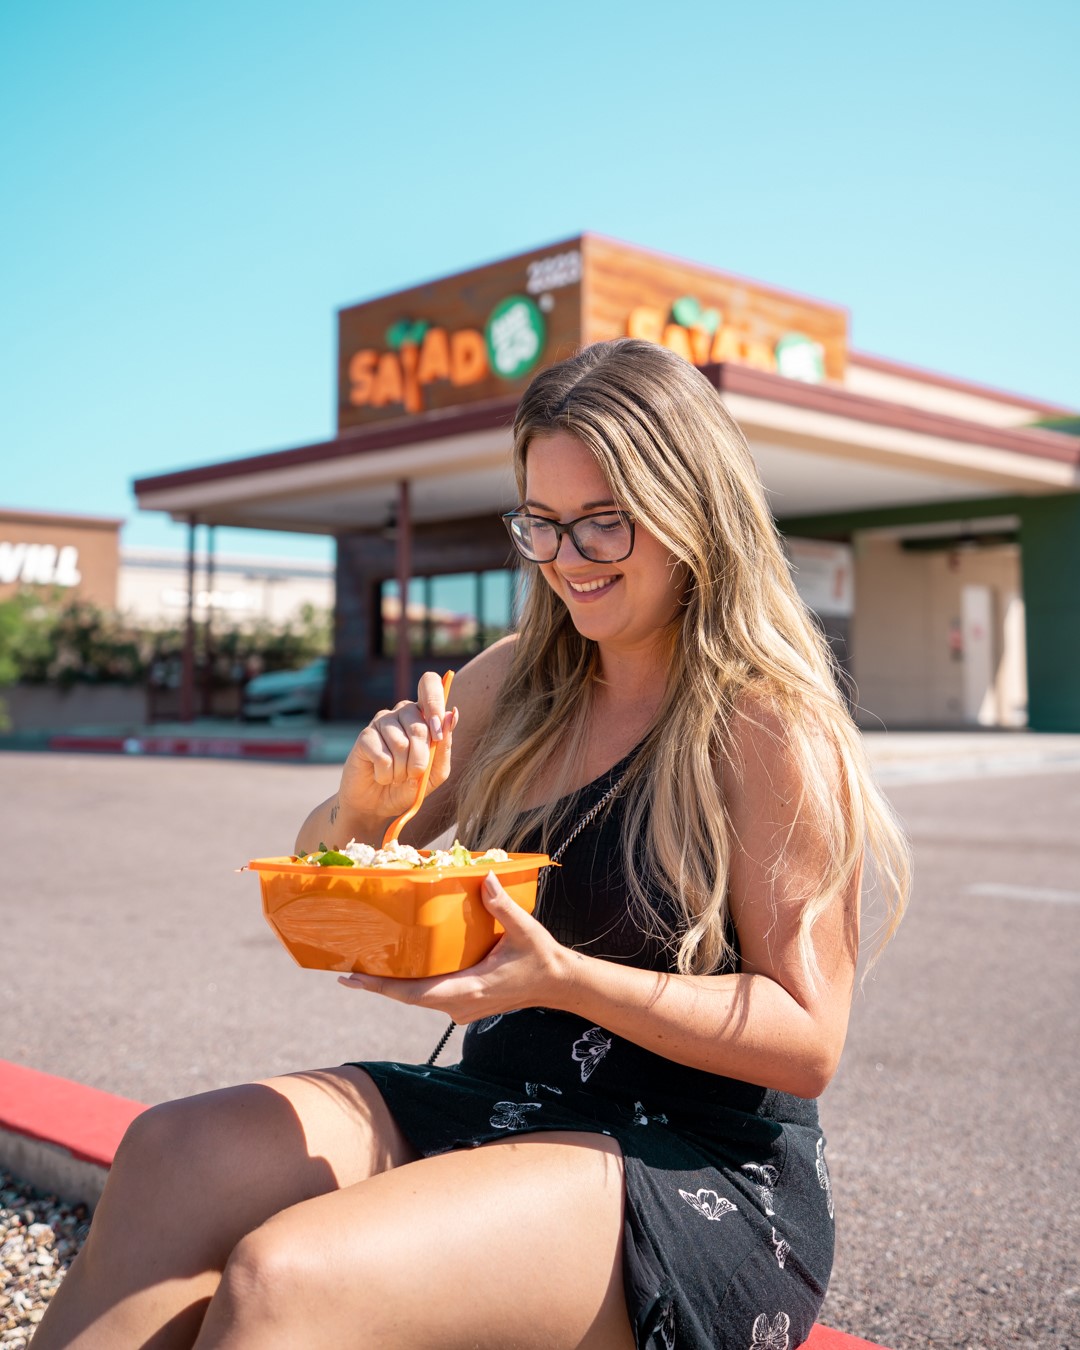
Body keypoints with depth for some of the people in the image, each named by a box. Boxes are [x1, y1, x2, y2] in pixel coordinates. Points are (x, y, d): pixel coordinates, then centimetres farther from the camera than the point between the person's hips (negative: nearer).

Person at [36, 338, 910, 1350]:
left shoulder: (768, 727, -10)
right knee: (177, 1151, -19)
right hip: (497, 1107, 6)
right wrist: (361, 803, -11)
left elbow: (809, 1040, -11)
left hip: (702, 1175, -5)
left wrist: (565, 978, -24)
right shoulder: (513, 682, 8)